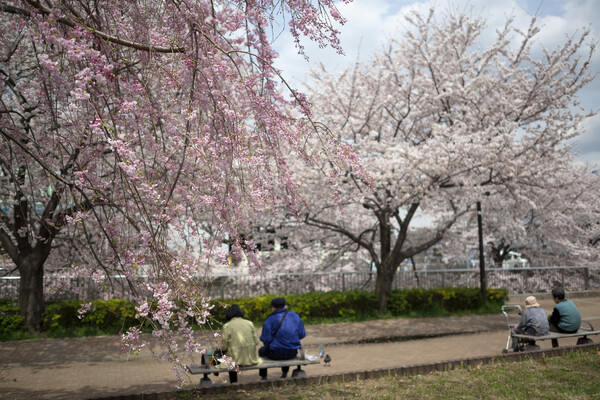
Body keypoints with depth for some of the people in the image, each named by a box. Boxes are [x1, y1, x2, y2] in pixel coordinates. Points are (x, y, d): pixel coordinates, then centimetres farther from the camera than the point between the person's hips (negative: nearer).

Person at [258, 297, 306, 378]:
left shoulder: (270, 319, -12)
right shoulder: (295, 316, 0)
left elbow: (266, 339, -15)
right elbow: (302, 335, 2)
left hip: (276, 353, -4)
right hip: (293, 353, 4)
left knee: (262, 350, 29)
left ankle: (263, 377, 35)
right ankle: (284, 374, 44)